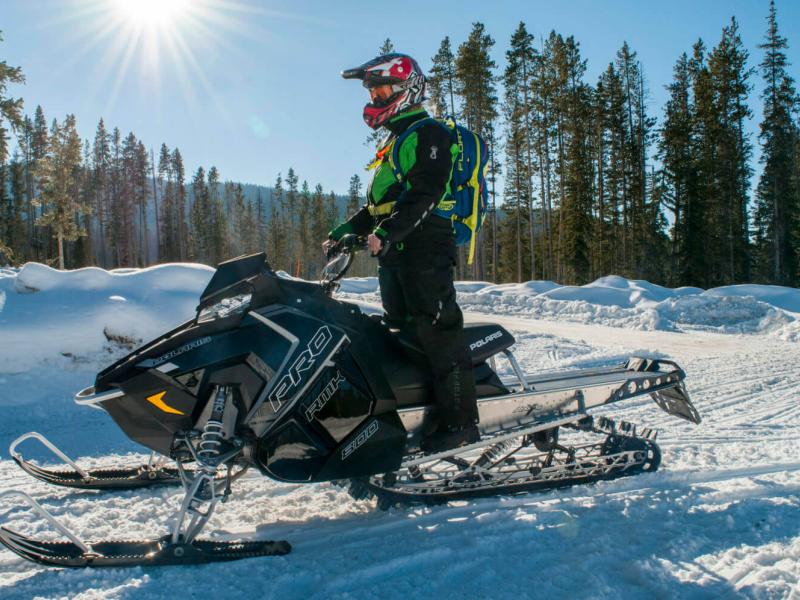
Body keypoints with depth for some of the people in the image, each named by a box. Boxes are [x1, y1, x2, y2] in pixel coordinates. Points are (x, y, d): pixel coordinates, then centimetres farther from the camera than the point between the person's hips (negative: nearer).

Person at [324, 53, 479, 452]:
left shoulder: (428, 134, -5)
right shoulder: (393, 142, 25)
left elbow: (426, 193, -19)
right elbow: (377, 204, 27)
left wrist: (387, 232, -29)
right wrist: (344, 231, 17)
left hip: (425, 248, -10)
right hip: (393, 254, 10)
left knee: (438, 332, -10)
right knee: (401, 332, 11)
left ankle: (461, 422, -6)